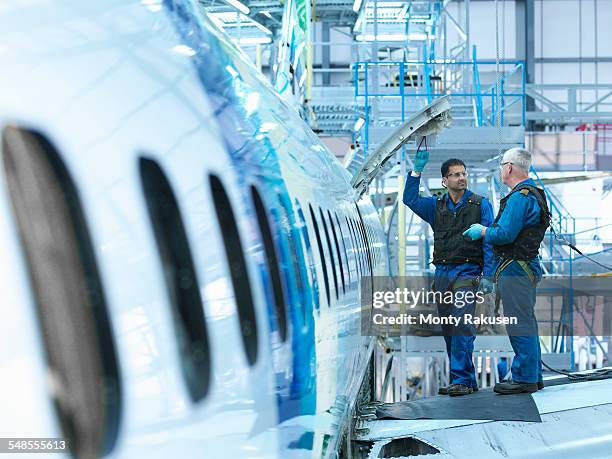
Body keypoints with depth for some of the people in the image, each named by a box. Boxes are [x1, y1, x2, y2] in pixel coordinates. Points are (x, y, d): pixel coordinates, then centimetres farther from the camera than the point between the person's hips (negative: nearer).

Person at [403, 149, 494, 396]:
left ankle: (461, 380, -18)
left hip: (467, 274, -5)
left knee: (462, 326, -17)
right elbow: (410, 199, 3)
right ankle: (467, 380, 14)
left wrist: (487, 275, -11)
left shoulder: (480, 205, 2)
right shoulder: (436, 207, 14)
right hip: (442, 274, 5)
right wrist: (416, 171, -8)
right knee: (448, 330, 6)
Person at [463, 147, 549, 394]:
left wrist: (481, 231, -6)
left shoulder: (520, 197, -18)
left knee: (520, 325, -6)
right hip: (528, 267, 11)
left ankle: (524, 378, -2)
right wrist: (485, 229, 17)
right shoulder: (534, 194, 16)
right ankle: (533, 376, 22)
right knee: (526, 322, 16)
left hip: (515, 269, -11)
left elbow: (504, 234, -23)